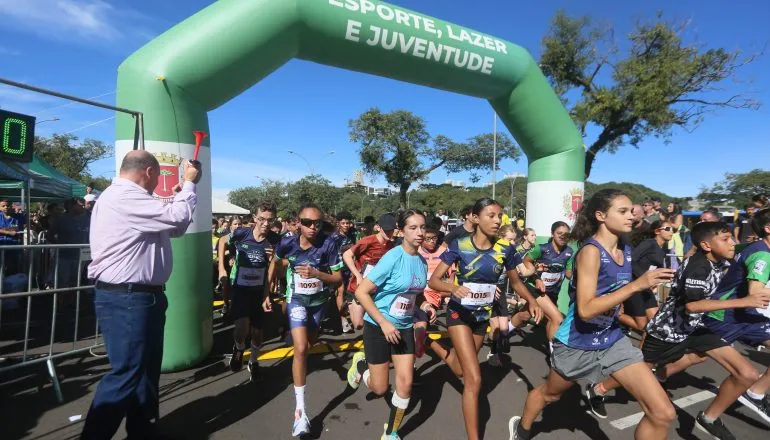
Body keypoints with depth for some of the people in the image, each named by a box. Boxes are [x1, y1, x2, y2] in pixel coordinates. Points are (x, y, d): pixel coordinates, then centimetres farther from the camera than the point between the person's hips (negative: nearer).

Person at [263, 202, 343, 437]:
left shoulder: (328, 244, -25)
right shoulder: (287, 243, -21)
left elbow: (338, 278, -19)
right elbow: (275, 263, 1)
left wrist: (316, 274, -36)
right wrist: (266, 292, 2)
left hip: (319, 300, 2)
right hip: (297, 300, -1)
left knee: (310, 342, 24)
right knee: (301, 349, -15)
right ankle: (300, 410, -7)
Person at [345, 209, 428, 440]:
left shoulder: (422, 261, -2)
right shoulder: (393, 258, -23)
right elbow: (361, 292, -22)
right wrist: (383, 323, -23)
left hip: (404, 328, 5)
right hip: (378, 327, -5)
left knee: (405, 383, 2)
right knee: (380, 388, 6)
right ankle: (361, 364, 38)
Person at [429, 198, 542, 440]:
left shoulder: (505, 248, -10)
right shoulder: (459, 245, -18)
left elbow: (516, 281, 5)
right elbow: (434, 280, -17)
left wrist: (532, 301, -13)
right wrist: (454, 287, -38)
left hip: (483, 315, 4)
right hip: (459, 312, -4)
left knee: (466, 371, 25)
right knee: (474, 378, -15)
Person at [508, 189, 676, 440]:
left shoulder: (625, 250, -1)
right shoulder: (591, 251, -24)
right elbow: (585, 309, -32)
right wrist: (637, 285, -33)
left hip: (612, 340, 6)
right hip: (577, 344, -6)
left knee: (663, 413, -3)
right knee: (549, 394, 19)